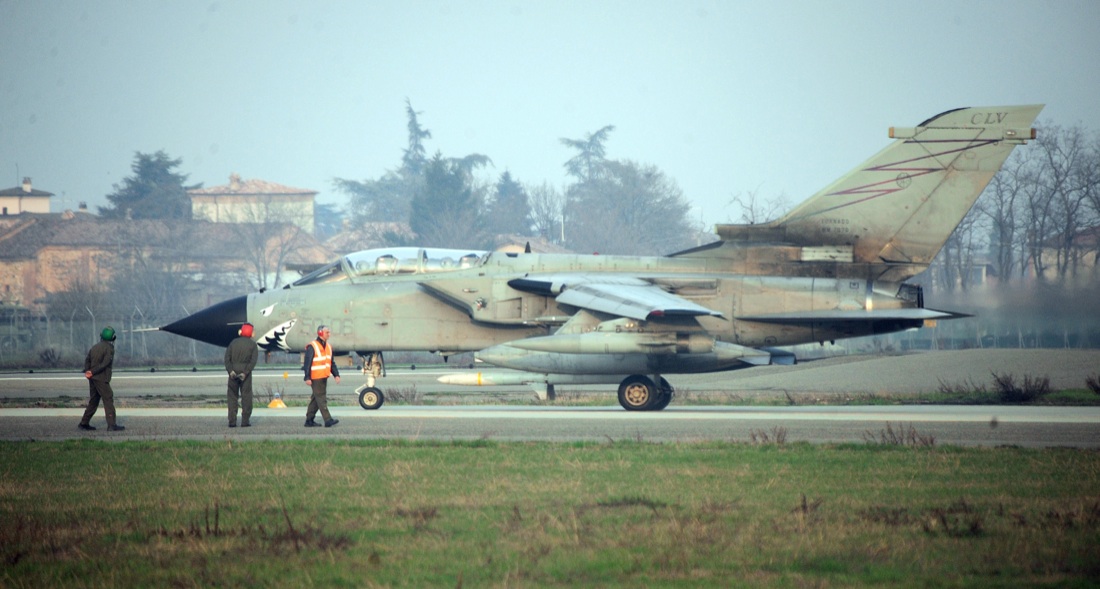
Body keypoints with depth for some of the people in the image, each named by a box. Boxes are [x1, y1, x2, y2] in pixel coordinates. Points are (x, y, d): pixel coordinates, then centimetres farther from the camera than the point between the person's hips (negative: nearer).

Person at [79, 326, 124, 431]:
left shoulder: (95, 347, 15)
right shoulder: (109, 348, -8)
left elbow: (87, 360, 5)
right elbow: (105, 364, -17)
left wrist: (87, 371, -9)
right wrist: (92, 372, -14)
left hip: (92, 379, 7)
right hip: (101, 379, -7)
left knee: (93, 401, 16)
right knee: (108, 400, -7)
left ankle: (84, 423, 18)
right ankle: (111, 425, -13)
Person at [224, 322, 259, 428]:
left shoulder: (233, 342, 7)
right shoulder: (252, 344, 3)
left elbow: (227, 358, -3)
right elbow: (253, 360, -9)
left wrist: (230, 371, -11)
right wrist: (245, 373, -14)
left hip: (233, 372, 1)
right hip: (245, 372, -1)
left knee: (232, 396, 6)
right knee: (246, 397, 4)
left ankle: (232, 421, 0)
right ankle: (245, 421, -1)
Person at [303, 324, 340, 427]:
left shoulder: (328, 347, 14)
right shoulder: (312, 347, -10)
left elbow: (332, 363, 20)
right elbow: (307, 363, -12)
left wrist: (336, 374, 9)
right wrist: (307, 378, -16)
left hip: (324, 377, 8)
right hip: (315, 378, -8)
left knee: (316, 399, 11)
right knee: (321, 399, -9)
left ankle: (309, 420, 18)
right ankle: (328, 420, -13)